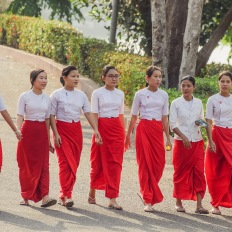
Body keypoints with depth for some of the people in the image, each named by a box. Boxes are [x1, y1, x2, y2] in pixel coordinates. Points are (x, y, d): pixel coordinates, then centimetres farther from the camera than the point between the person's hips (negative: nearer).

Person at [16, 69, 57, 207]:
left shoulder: (47, 99, 9)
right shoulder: (25, 97, -2)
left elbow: (47, 119, 12)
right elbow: (20, 116, -4)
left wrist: (48, 138, 11)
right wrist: (18, 132, -18)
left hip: (42, 132, 3)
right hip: (28, 130, -3)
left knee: (43, 164, -6)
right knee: (27, 163, 2)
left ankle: (44, 196, -14)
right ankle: (26, 197, 13)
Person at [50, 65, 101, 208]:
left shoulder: (81, 95, 7)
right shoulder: (57, 95, -4)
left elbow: (88, 113, 4)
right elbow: (52, 116, -4)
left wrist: (96, 129, -7)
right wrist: (56, 134, -12)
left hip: (76, 130, 4)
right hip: (62, 129, -4)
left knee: (74, 164, 4)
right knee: (66, 163, -12)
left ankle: (64, 196, 12)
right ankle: (66, 196, -14)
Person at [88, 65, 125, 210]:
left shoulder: (120, 94, 10)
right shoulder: (98, 93, -2)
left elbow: (121, 115, 15)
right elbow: (94, 115, -5)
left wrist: (124, 133, 11)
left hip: (117, 129, 3)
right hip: (102, 128, -3)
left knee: (115, 163, -4)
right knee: (99, 162, 6)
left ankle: (112, 199, -5)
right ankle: (92, 192, 29)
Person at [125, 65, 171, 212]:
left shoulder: (164, 95, 9)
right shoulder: (140, 94, 0)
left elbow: (165, 118, 12)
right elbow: (134, 117, 5)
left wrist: (168, 138, 10)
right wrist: (128, 136, 6)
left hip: (158, 130, 3)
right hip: (144, 129, -3)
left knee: (159, 163, -3)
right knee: (145, 163, -3)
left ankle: (145, 193, 18)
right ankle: (148, 201, 1)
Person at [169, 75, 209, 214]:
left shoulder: (198, 103, 8)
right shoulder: (176, 103, -1)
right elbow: (172, 124, -4)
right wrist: (183, 137, -15)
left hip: (197, 141, 2)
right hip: (181, 142, -2)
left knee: (199, 172, -4)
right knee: (181, 172, 3)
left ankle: (199, 205, -5)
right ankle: (179, 203, 15)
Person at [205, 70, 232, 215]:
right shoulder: (213, 100, 0)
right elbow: (209, 122, -2)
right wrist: (210, 141, -11)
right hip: (217, 135, -2)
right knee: (217, 172, 1)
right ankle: (216, 204, 8)